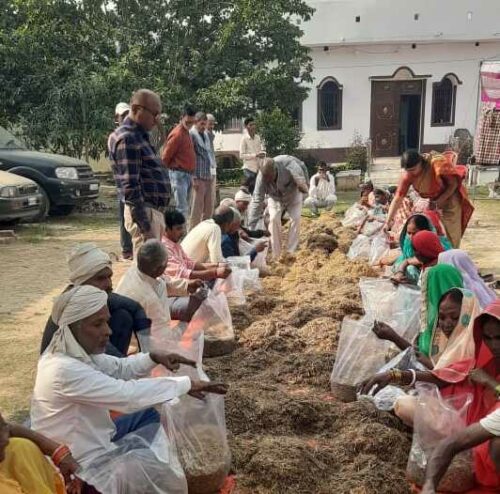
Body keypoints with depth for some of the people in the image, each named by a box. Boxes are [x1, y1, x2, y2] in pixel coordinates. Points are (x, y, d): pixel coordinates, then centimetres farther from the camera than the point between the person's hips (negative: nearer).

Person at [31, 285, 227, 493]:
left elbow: (118, 368, 12)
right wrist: (186, 384, -27)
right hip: (83, 464, -10)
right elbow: (127, 394, -34)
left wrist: (154, 358, -8)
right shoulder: (64, 369, -32)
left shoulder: (78, 350, -3)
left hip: (94, 437, 10)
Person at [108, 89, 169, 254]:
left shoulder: (139, 136, 17)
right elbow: (130, 186, -20)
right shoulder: (127, 138, -14)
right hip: (143, 211, -10)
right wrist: (143, 223, -22)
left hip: (154, 210, 10)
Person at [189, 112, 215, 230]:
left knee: (209, 208, 9)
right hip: (198, 177, -8)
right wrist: (194, 178, -16)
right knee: (196, 209, -5)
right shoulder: (191, 134, -7)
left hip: (208, 177, 8)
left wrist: (212, 174, 17)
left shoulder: (205, 135, 17)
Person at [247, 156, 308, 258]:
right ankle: (276, 255, -9)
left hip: (293, 194, 0)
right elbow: (257, 201, -35)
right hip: (275, 198, 0)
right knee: (274, 219, -17)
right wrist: (251, 227, -39)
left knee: (295, 219, -13)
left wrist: (304, 186, -9)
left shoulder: (288, 164, -40)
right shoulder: (262, 177, -36)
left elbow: (302, 166, -16)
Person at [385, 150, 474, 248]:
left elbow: (454, 183, -18)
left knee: (451, 234, -3)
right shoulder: (407, 175, -21)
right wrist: (388, 222, -23)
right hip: (432, 200, 4)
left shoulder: (438, 164, -32)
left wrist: (441, 200, -26)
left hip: (450, 197, -4)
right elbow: (398, 198, -20)